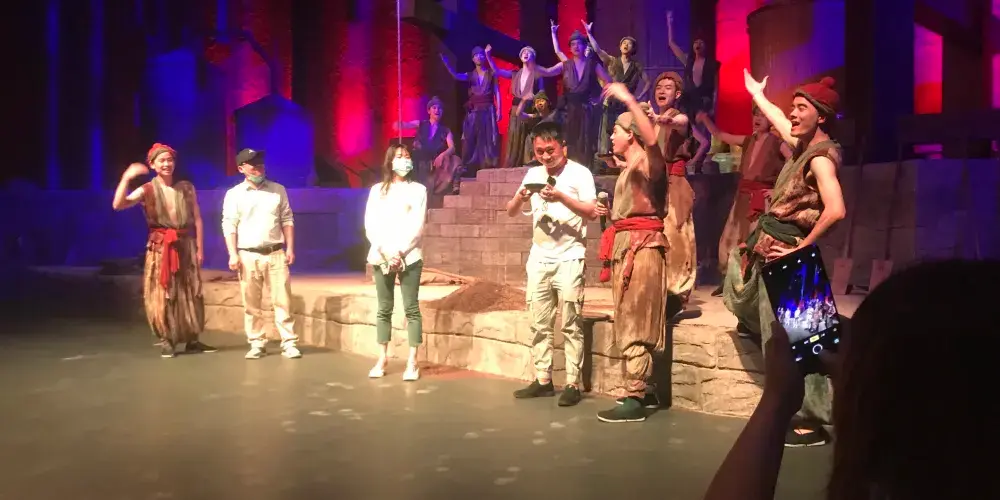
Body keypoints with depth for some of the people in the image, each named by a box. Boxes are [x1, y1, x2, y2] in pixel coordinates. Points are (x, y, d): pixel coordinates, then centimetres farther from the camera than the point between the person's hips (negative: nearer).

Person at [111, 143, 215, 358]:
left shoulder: (187, 188, 5)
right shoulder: (147, 190, -3)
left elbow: (197, 219, 5)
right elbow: (118, 205, -17)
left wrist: (200, 248, 0)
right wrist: (126, 177, -25)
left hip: (186, 246, 2)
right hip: (160, 248, -2)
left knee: (190, 295, 7)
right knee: (162, 296, 0)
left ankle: (192, 339, 17)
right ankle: (167, 340, 9)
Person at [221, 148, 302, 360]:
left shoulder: (278, 189, 7)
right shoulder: (234, 194, 2)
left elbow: (287, 220, 9)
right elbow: (229, 226, -1)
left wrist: (290, 248, 2)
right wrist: (233, 254, -9)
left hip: (276, 253, 1)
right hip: (248, 255, -1)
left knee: (282, 300, 0)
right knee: (251, 304, 4)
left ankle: (289, 343, 4)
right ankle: (257, 344, 15)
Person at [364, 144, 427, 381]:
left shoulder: (417, 189, 6)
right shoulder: (377, 190, 12)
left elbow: (417, 227, -3)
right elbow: (370, 225, 4)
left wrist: (400, 253, -12)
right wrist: (385, 252, -10)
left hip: (409, 256, -2)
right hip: (381, 256, 2)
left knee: (411, 308, -4)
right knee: (384, 309, 5)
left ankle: (412, 361, -2)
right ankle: (382, 358, 11)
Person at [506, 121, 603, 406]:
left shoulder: (580, 173, -6)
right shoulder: (533, 174, 10)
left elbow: (592, 213, -15)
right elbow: (511, 212, 9)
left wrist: (561, 197, -26)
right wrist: (520, 197, -12)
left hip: (568, 259, -5)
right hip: (539, 259, 6)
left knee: (571, 326, -3)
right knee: (539, 325, 7)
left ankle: (573, 384, 0)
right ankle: (543, 380, 15)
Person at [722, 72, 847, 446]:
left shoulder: (821, 156, -17)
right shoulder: (803, 146, 10)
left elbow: (835, 211, -31)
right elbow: (778, 121, 32)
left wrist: (800, 248, -23)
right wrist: (756, 93, 46)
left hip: (784, 253, -10)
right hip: (766, 248, 10)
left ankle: (810, 423, -1)